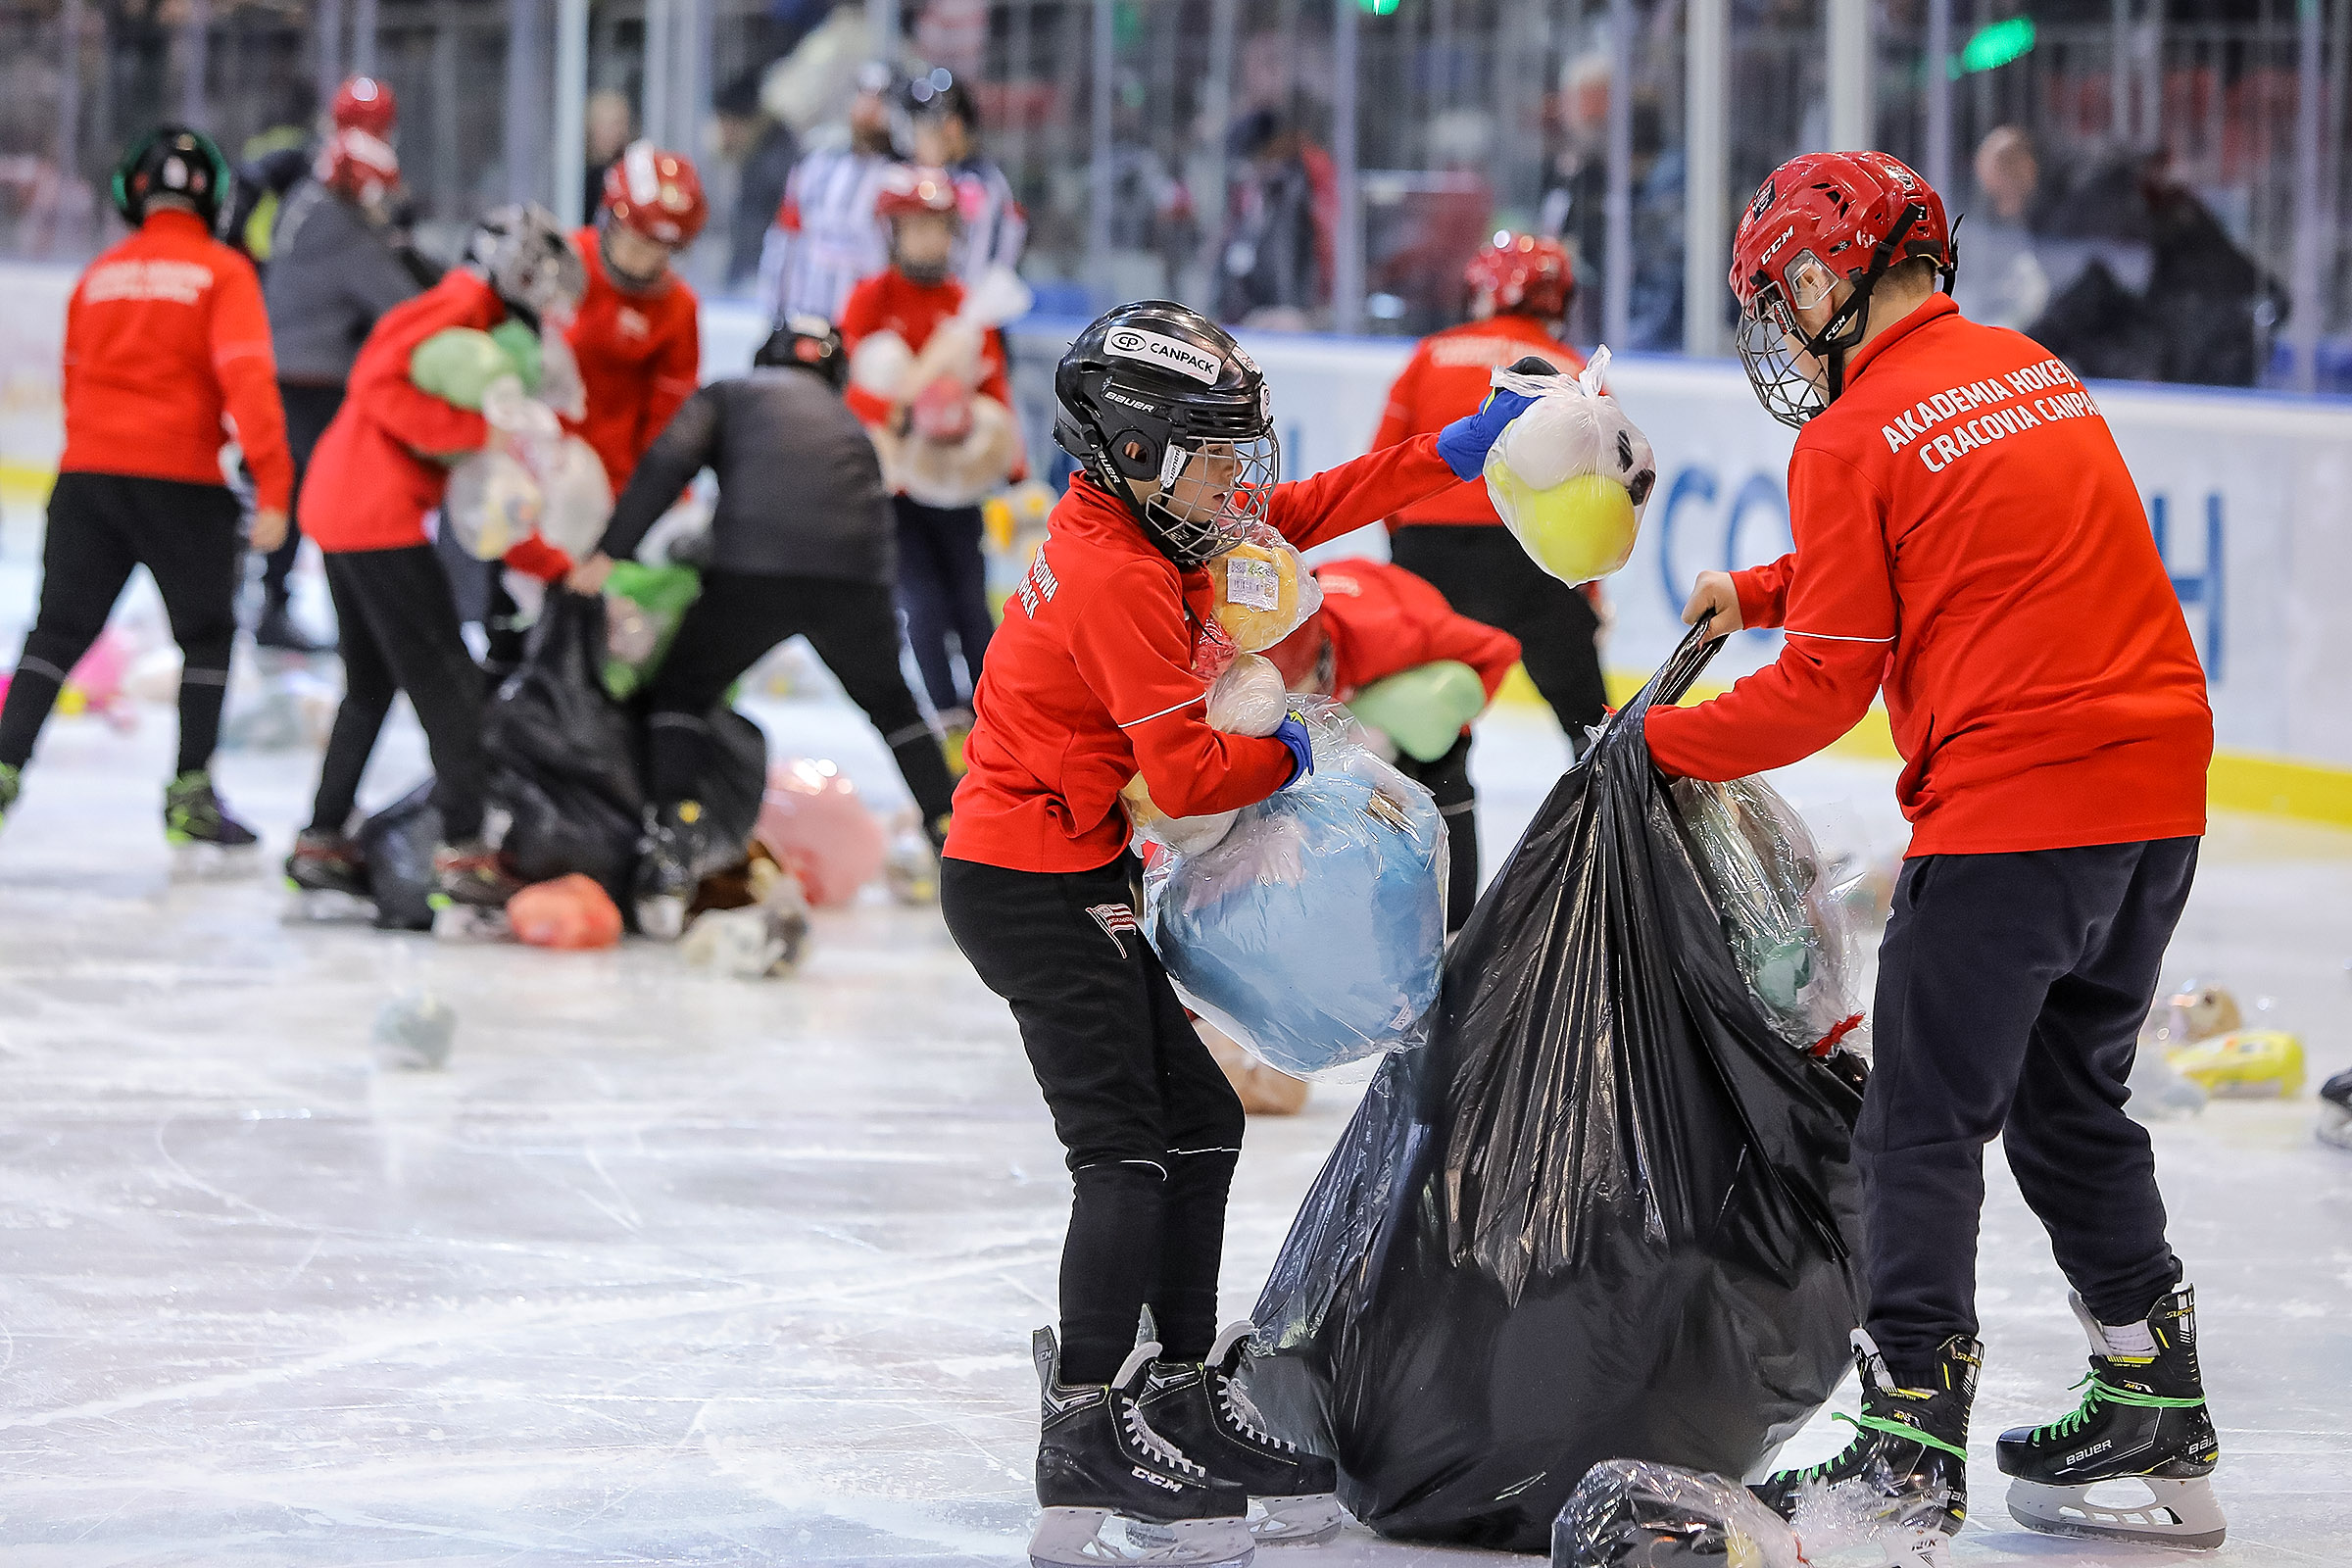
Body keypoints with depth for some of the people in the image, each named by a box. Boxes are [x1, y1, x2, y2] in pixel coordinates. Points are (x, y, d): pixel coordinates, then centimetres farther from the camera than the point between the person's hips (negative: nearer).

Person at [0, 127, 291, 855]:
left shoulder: (98, 276, 12)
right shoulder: (223, 273, -3)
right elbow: (246, 376, -15)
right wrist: (273, 485, -18)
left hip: (88, 470, 4)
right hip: (183, 480, -4)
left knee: (59, 630, 9)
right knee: (207, 633, 11)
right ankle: (190, 797, 8)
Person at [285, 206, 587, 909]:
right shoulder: (458, 305, -6)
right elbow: (380, 382, -21)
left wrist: (557, 567, 15)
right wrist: (475, 428, -21)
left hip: (341, 509, 10)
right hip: (377, 514, -10)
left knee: (373, 684, 18)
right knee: (446, 679, -9)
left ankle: (322, 843, 22)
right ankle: (463, 852, -12)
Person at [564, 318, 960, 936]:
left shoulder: (729, 394, 22)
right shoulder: (847, 422, 35)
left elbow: (669, 463, 4)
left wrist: (610, 553, 1)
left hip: (755, 567, -3)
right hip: (856, 574, 3)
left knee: (679, 693, 14)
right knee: (890, 703, 28)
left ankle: (677, 844, -5)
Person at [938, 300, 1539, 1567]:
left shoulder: (1136, 527, 9)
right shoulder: (1121, 581, -21)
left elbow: (1301, 512, 18)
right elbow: (1187, 772, -22)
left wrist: (1452, 453, 9)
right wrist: (1289, 754, -3)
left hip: (1063, 879, 10)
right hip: (1034, 883, -10)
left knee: (1197, 1121, 13)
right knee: (1127, 1153, -10)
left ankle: (1185, 1394, 21)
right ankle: (1086, 1436, -9)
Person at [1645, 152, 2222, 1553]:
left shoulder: (1853, 440, -8)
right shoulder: (2032, 372, 16)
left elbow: (1825, 690, -6)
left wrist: (1662, 742, 7)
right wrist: (1761, 594, 25)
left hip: (2009, 807, -8)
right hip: (2161, 796, 8)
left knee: (1926, 1121, 0)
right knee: (2071, 1102, 20)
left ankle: (1913, 1442, -4)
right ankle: (2161, 1428, 22)